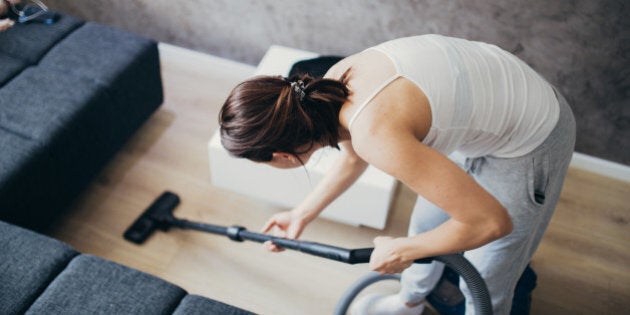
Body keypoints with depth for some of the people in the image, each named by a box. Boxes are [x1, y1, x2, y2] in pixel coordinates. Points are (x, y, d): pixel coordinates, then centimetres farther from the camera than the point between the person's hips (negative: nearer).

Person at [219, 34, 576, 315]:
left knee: (484, 280, 12)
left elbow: (491, 222, -30)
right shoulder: (334, 83, -12)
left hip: (531, 142, -7)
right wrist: (303, 214, 19)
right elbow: (355, 155, 11)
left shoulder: (378, 135, -38)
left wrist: (403, 250, -15)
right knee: (426, 223, 26)